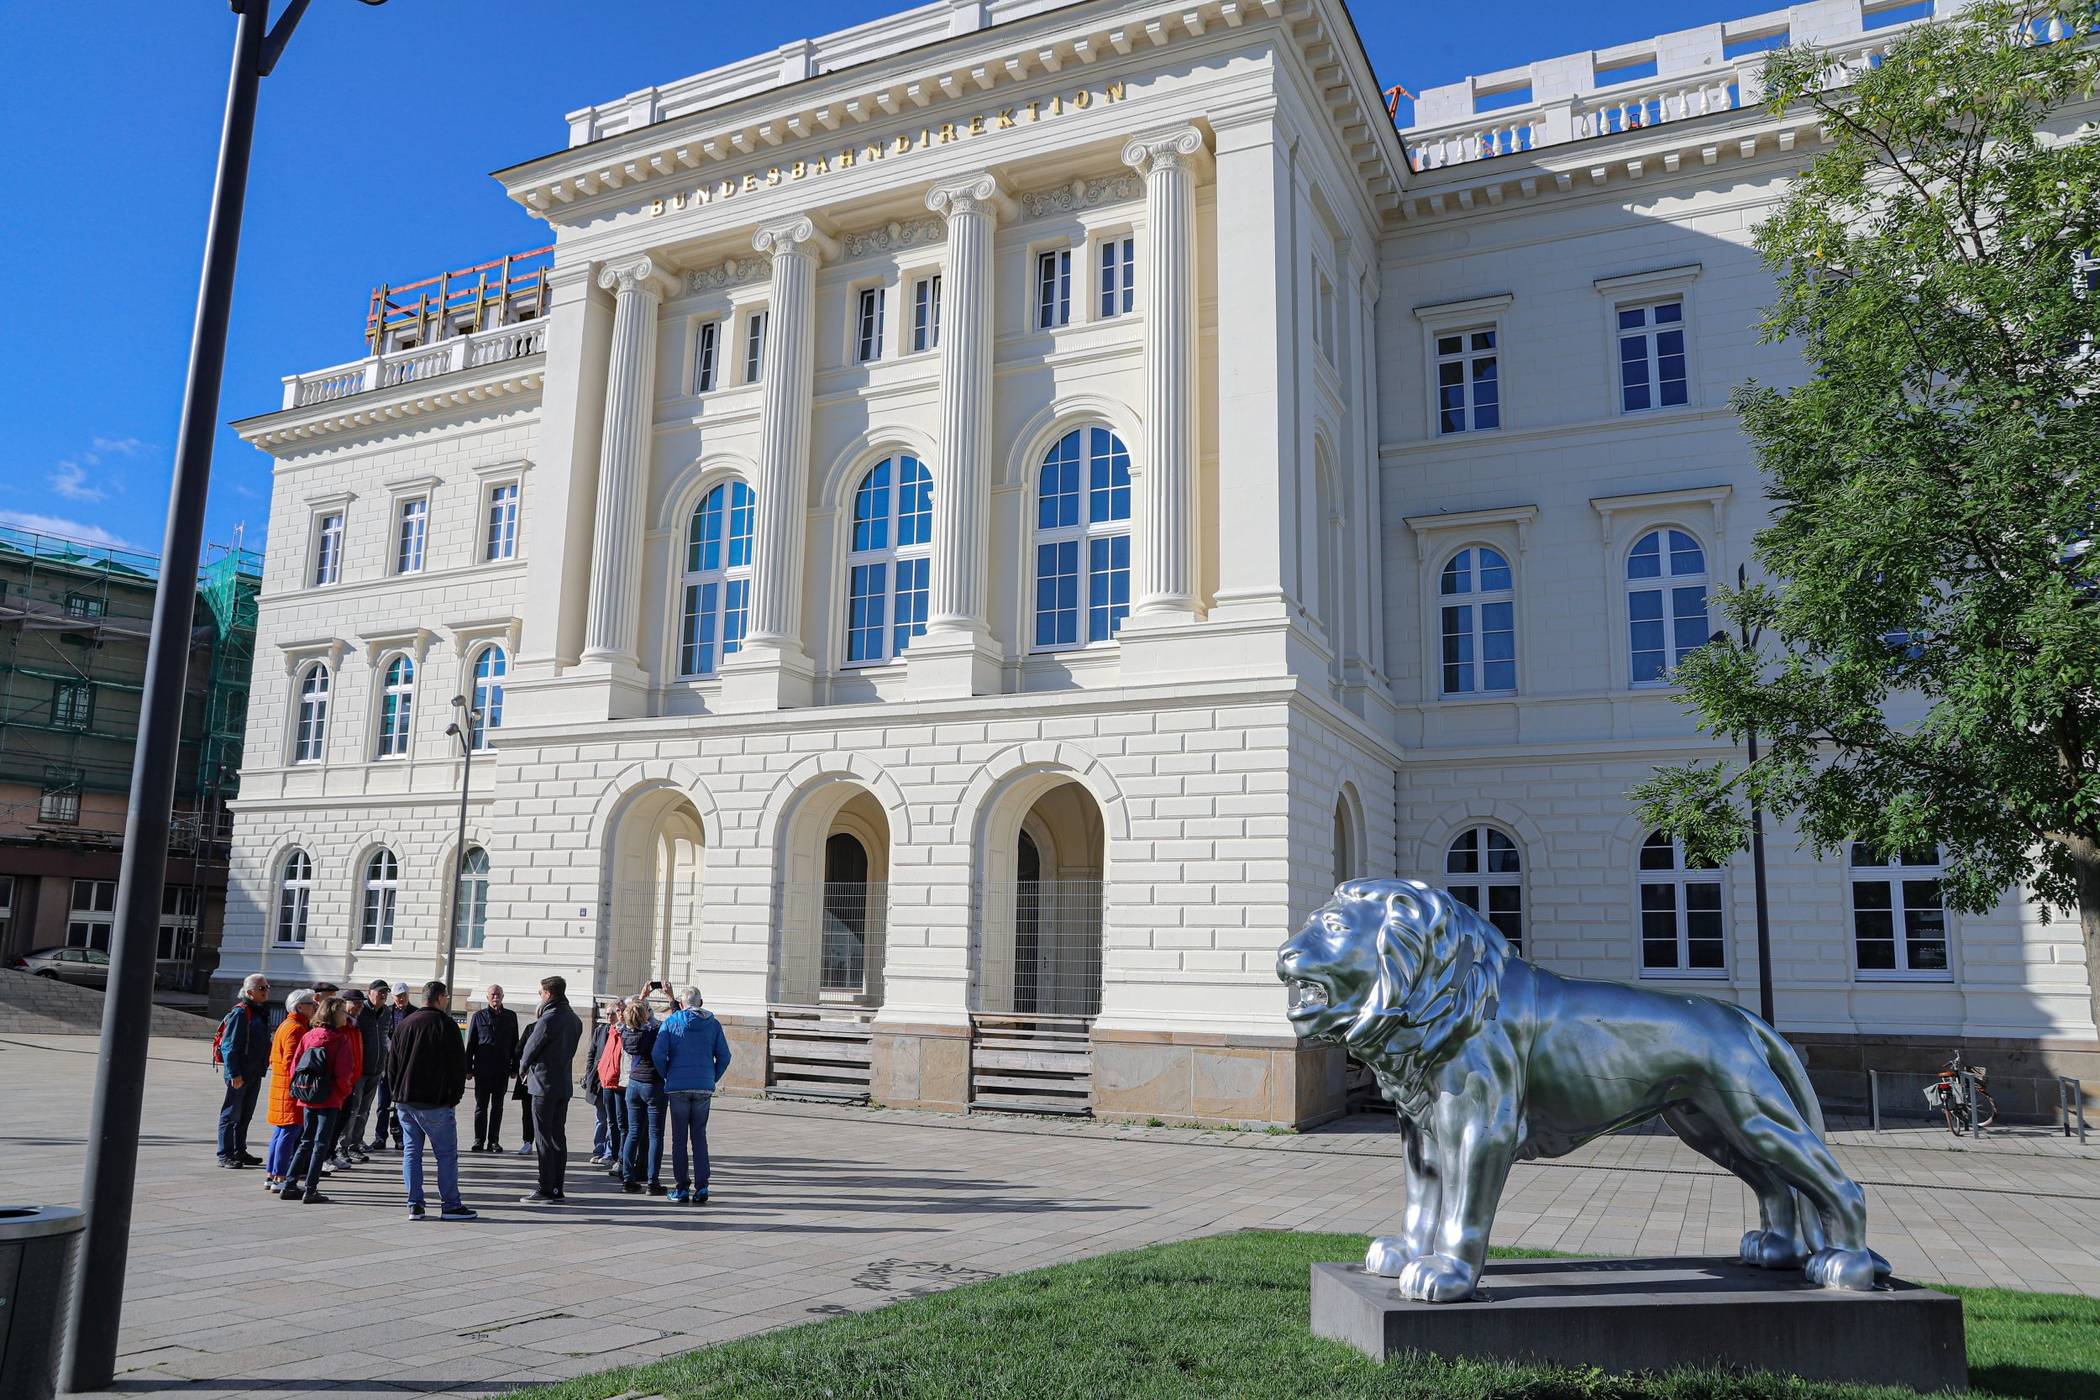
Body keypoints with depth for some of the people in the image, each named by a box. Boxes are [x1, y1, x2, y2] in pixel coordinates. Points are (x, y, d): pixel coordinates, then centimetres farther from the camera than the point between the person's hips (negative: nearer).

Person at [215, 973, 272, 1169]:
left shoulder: (261, 1013, 13)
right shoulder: (240, 1013, -14)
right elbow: (229, 1046, -18)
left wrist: (264, 1066, 16)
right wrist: (234, 1074, -21)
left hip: (255, 1073, 9)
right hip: (239, 1074, -8)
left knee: (245, 1115, 15)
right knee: (231, 1114, -1)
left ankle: (240, 1152, 24)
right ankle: (225, 1155, 5)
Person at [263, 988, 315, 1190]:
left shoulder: (285, 1025, 16)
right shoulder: (296, 1029, -17)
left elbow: (273, 1058, 21)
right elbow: (292, 1061, -23)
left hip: (280, 1086, 11)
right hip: (291, 1089, -11)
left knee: (281, 1131, 16)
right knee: (290, 1132, -6)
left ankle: (270, 1175, 22)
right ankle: (279, 1178, -4)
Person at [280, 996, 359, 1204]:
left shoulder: (308, 1036, 4)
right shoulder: (341, 1039, -12)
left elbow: (295, 1066, 4)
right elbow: (343, 1073, -16)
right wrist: (346, 1091, 2)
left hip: (308, 1098, 5)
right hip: (330, 1099, -5)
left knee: (306, 1142, 18)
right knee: (321, 1144, 2)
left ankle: (289, 1185, 18)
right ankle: (310, 1190, 2)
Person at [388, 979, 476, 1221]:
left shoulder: (405, 1023, 10)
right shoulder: (444, 1024, -9)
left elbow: (391, 1063, 16)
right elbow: (458, 1064, -9)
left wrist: (397, 1091, 20)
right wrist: (455, 1096, 1)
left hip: (405, 1101, 6)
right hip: (435, 1102, -6)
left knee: (411, 1152, 10)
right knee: (447, 1153, 0)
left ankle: (414, 1205, 8)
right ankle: (450, 1205, 1)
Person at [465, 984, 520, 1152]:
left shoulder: (511, 1016, 8)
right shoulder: (478, 1016, 3)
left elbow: (514, 1043, 10)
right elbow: (470, 1044, 4)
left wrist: (514, 1067, 6)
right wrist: (468, 1068, -1)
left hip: (502, 1069, 1)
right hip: (482, 1068, -1)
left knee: (497, 1106, 6)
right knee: (481, 1105, 3)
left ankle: (493, 1141, 11)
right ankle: (479, 1141, 9)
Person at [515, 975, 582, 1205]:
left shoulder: (548, 1021, -18)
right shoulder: (575, 1020, 8)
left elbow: (530, 1048, -9)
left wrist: (523, 1068, 14)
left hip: (544, 1085, -8)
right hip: (565, 1085, 8)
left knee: (543, 1138, -2)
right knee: (559, 1136, 12)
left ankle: (546, 1190, -1)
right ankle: (557, 1188, 16)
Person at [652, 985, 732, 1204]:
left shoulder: (671, 1022, 0)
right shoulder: (713, 1024, 6)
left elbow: (657, 1054, -8)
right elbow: (724, 1056, 3)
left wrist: (668, 1077, 6)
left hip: (677, 1087, -1)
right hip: (704, 1088, 2)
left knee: (679, 1137, 7)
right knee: (699, 1136, 9)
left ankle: (681, 1188, 7)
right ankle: (701, 1187, 1)